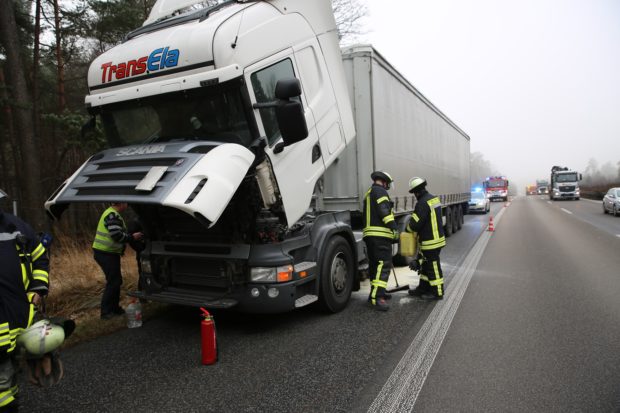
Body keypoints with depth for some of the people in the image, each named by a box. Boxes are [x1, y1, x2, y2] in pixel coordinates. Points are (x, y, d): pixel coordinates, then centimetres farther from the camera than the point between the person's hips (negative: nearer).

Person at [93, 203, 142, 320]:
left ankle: (115, 308, 28)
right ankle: (106, 312, 2)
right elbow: (117, 236, -25)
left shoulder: (113, 214, 16)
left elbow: (118, 233, 23)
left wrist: (130, 235, 14)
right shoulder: (112, 215, -19)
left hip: (109, 253, 11)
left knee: (116, 281, 17)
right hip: (105, 253, -11)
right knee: (113, 282, -5)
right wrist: (132, 237, -14)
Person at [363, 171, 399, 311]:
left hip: (370, 234, 10)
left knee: (375, 264, 17)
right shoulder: (380, 191, -4)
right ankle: (377, 297, -23)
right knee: (384, 265, -15)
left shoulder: (368, 193, 26)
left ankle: (376, 293, 27)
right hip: (380, 234, -10)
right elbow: (384, 211, -18)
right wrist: (394, 227, -21)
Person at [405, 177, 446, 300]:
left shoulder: (422, 203, -22)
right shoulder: (434, 198, 8)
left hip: (431, 242, -10)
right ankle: (423, 289, 29)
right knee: (424, 264, 19)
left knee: (433, 267, 2)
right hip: (437, 237, 10)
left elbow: (415, 224, -20)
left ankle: (438, 292, 13)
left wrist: (408, 229, 1)